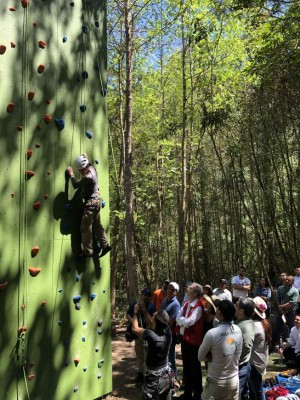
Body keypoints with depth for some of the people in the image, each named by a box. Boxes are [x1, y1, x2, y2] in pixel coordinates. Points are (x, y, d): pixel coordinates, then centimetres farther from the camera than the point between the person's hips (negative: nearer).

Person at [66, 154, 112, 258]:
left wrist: (71, 174, 2)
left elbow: (75, 185, -10)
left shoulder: (87, 177, -22)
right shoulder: (92, 169, 6)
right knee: (97, 225, 13)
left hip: (91, 203, -10)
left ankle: (87, 251, 0)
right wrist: (85, 159, 37)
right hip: (97, 201, 10)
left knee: (86, 228, -4)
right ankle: (105, 245, 12)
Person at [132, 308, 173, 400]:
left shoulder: (150, 335, -27)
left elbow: (135, 328, -9)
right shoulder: (168, 332, -12)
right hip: (166, 372, 6)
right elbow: (152, 324, 6)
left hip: (153, 374, -6)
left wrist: (136, 312, 3)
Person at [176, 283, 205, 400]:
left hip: (193, 340, -8)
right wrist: (184, 321, -18)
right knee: (186, 366, 20)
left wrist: (182, 320, -7)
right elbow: (178, 319, 1)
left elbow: (188, 322, -25)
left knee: (195, 368, 9)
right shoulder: (186, 303, 4)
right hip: (184, 338, 8)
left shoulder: (198, 307, -21)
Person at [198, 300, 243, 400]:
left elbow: (200, 357, -11)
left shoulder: (212, 333, -25)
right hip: (234, 381, 5)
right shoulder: (238, 330, -7)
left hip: (217, 383, -5)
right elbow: (238, 355, 6)